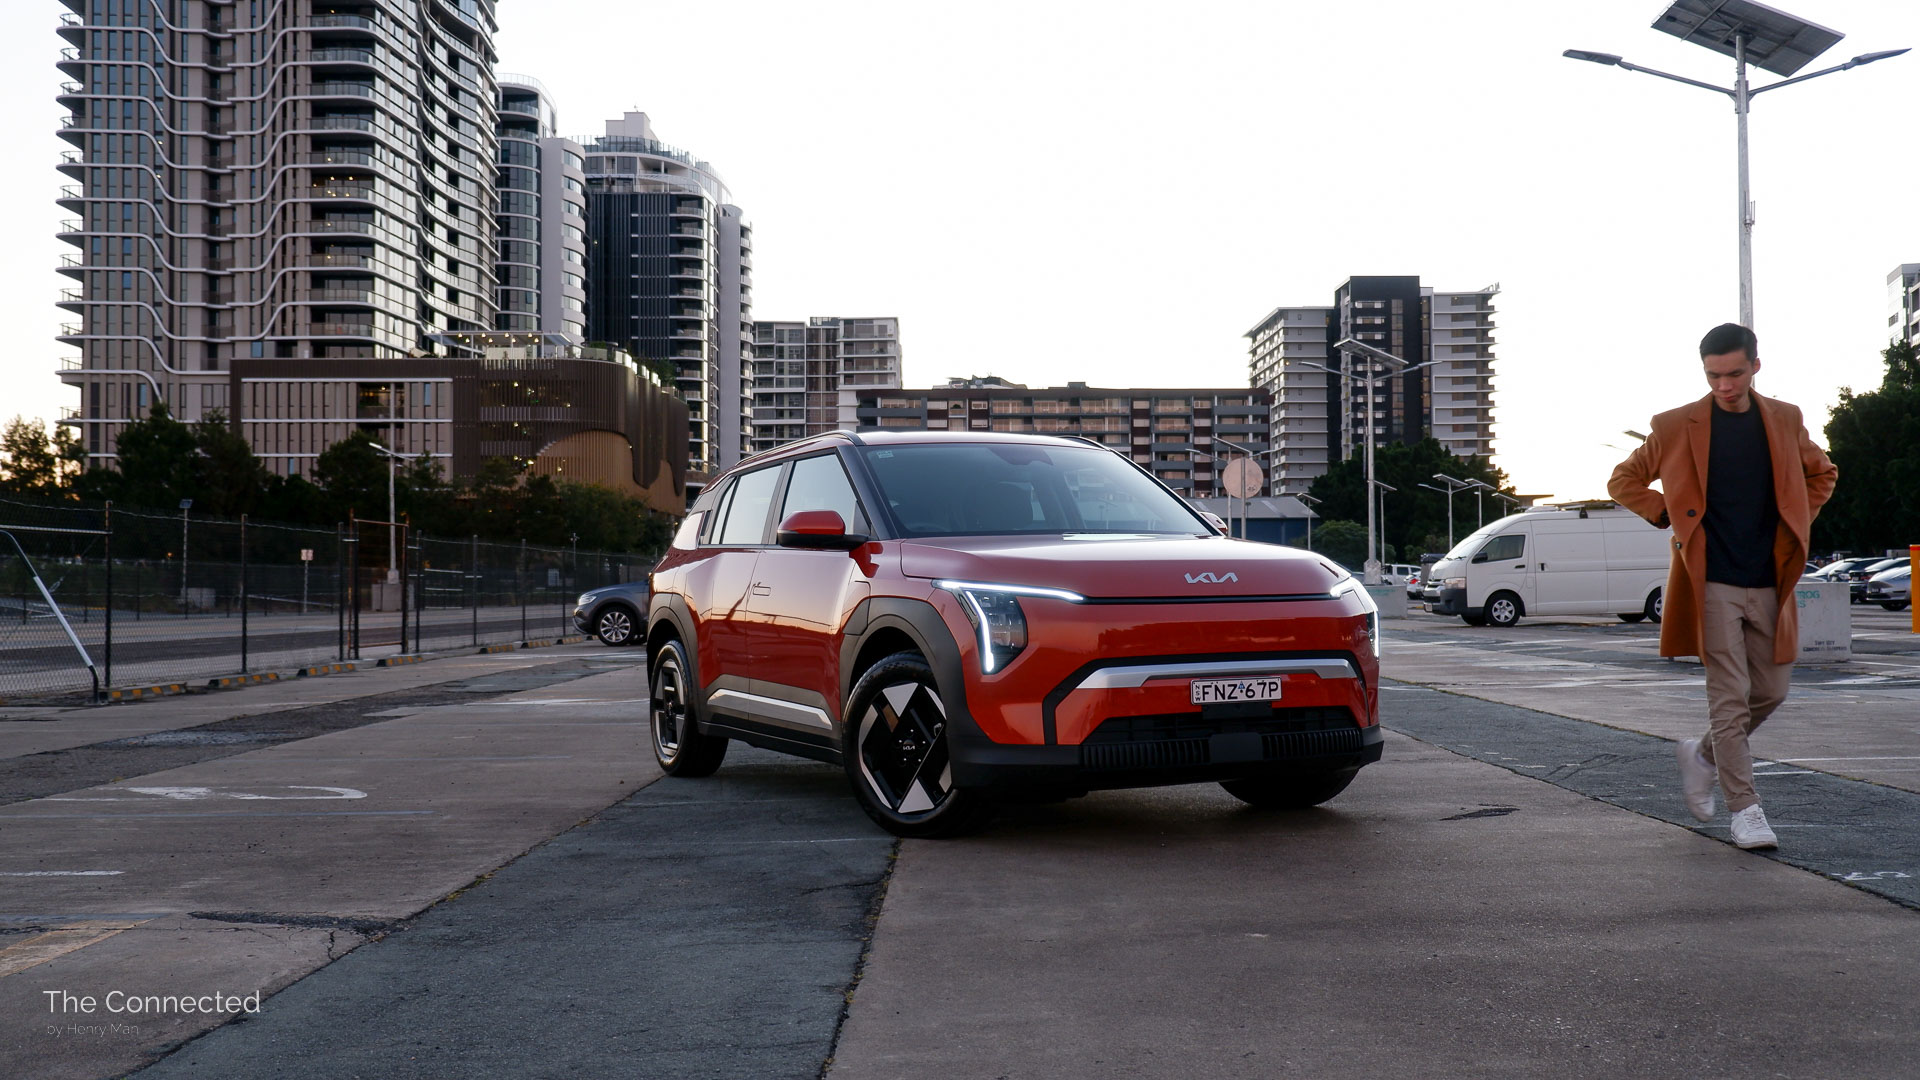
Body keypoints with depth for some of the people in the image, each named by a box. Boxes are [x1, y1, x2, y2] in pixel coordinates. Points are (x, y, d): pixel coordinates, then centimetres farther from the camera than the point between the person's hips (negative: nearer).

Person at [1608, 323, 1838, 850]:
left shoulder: (1784, 421, 8)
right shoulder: (1675, 426, -1)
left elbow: (1822, 474, 24)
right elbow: (1623, 481, 9)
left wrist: (1794, 527, 11)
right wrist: (1670, 516, -2)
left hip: (1770, 583, 4)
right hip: (1711, 583, -4)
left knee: (1771, 691, 9)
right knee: (1730, 698, -6)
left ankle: (1703, 754, 32)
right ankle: (1745, 810, 0)